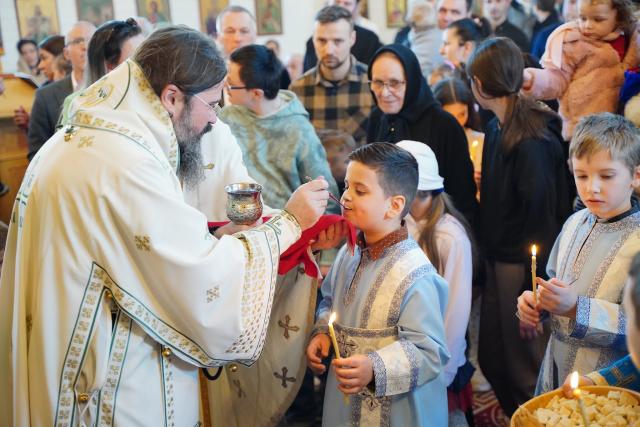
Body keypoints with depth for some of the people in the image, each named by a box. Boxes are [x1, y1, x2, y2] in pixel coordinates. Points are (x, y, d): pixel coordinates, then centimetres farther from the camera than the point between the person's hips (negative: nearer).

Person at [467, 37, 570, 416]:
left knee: (526, 370, 6)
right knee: (492, 359, 19)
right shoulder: (498, 128, 6)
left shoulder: (531, 139, -21)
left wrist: (532, 273, -18)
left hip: (522, 267, -9)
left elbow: (540, 209, -21)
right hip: (500, 260, 9)